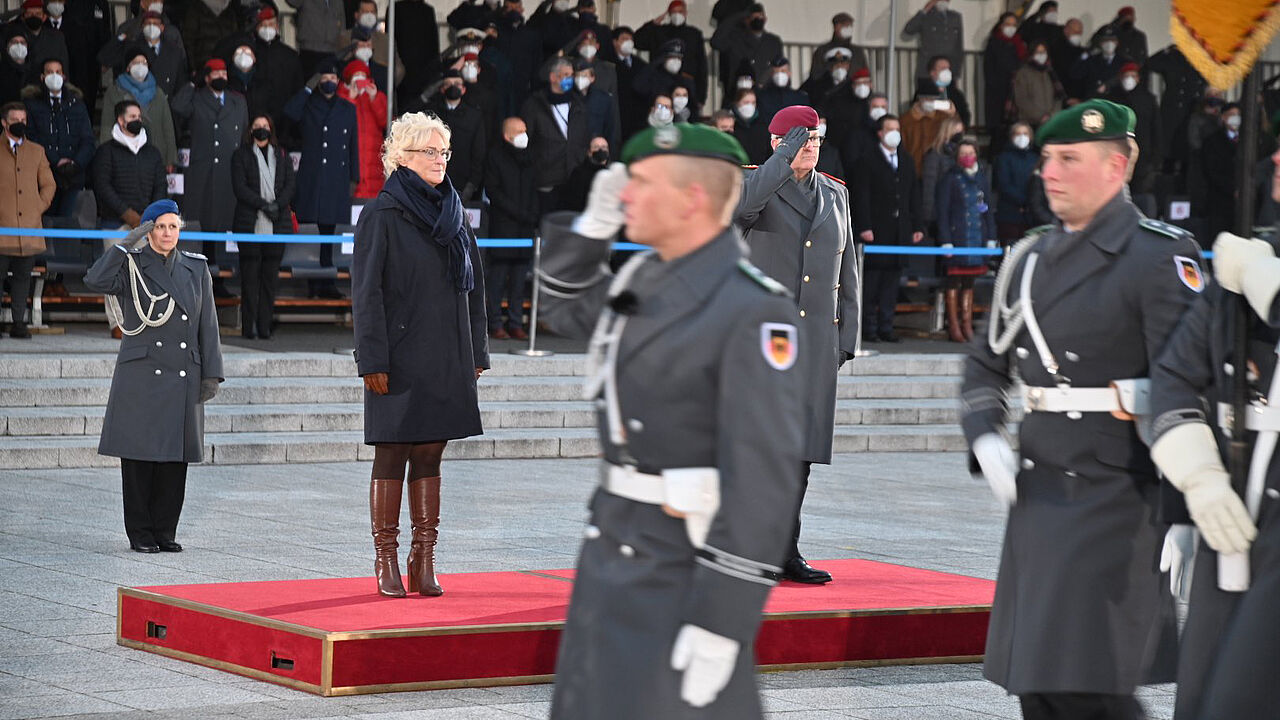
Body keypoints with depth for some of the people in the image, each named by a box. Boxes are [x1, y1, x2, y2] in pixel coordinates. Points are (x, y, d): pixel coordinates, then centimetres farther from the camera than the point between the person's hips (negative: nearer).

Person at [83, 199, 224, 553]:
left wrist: (211, 374, 4)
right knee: (139, 455, -1)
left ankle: (165, 531, 13)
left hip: (183, 377, 3)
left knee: (175, 456, 5)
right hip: (141, 375, -3)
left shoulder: (195, 268, 10)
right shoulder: (131, 267, 1)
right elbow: (95, 281, -20)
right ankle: (139, 533, 6)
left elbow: (208, 325, 10)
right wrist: (127, 244, -19)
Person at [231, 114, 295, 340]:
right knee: (250, 275, -4)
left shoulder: (281, 155, 15)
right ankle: (249, 327, -2)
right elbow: (240, 187, -4)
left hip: (277, 225, 3)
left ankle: (264, 326, 5)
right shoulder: (241, 155, 5)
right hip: (250, 224, -3)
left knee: (270, 276, 2)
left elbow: (291, 184, 7)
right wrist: (262, 204, -14)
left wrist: (277, 204, -9)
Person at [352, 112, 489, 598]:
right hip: (401, 358, -5)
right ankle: (386, 563, 5)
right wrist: (373, 361, -14)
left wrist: (477, 353, 12)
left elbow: (473, 287, 16)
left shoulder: (452, 214, 12)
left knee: (430, 457, 6)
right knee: (392, 458, 0)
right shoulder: (382, 216, -6)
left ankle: (425, 562, 9)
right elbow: (366, 292, -9)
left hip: (446, 359, 5)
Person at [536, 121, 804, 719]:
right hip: (614, 540, 9)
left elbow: (763, 478, -22)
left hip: (689, 560, -9)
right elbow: (566, 312, 27)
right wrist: (595, 220, 9)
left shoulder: (753, 310, -20)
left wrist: (719, 625, -24)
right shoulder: (650, 275, 7)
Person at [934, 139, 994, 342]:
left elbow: (988, 209, 16)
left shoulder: (983, 178, 12)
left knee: (969, 282, 8)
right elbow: (942, 211, -4)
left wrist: (991, 237, 9)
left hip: (978, 237, 4)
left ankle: (967, 324, 12)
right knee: (954, 281, -2)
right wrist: (945, 240, -12)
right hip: (956, 237, -4)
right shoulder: (950, 178, -2)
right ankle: (954, 327, 2)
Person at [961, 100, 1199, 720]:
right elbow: (985, 366, 23)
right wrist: (986, 440, 3)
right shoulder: (1031, 258, 13)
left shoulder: (1160, 260, -10)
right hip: (1037, 499, 8)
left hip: (1116, 500, -7)